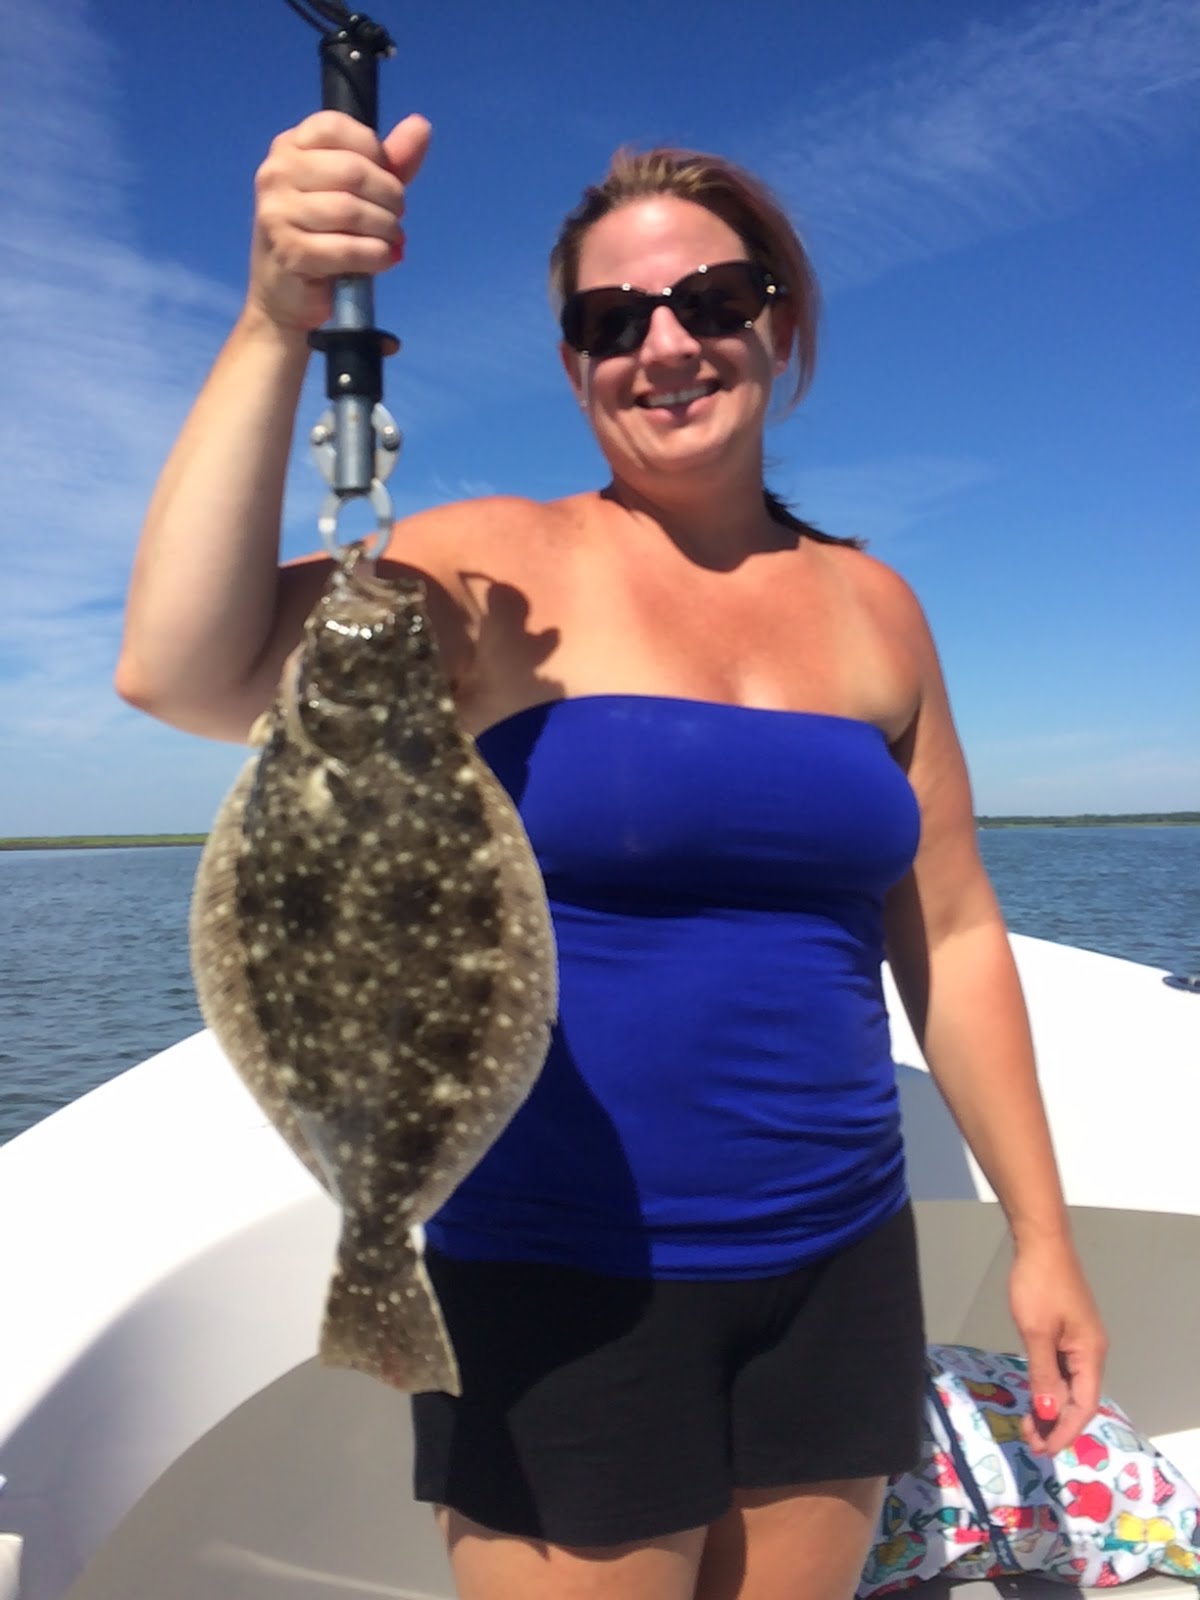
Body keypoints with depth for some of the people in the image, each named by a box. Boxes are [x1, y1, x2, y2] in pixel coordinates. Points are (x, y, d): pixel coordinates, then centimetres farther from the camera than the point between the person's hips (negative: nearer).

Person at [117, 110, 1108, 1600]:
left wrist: (1041, 1232, 9)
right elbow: (182, 675, -23)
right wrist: (277, 322, -28)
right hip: (561, 1285, -4)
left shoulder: (869, 604, 4)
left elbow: (952, 936, 7)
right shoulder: (501, 570, -8)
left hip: (840, 1273, 5)